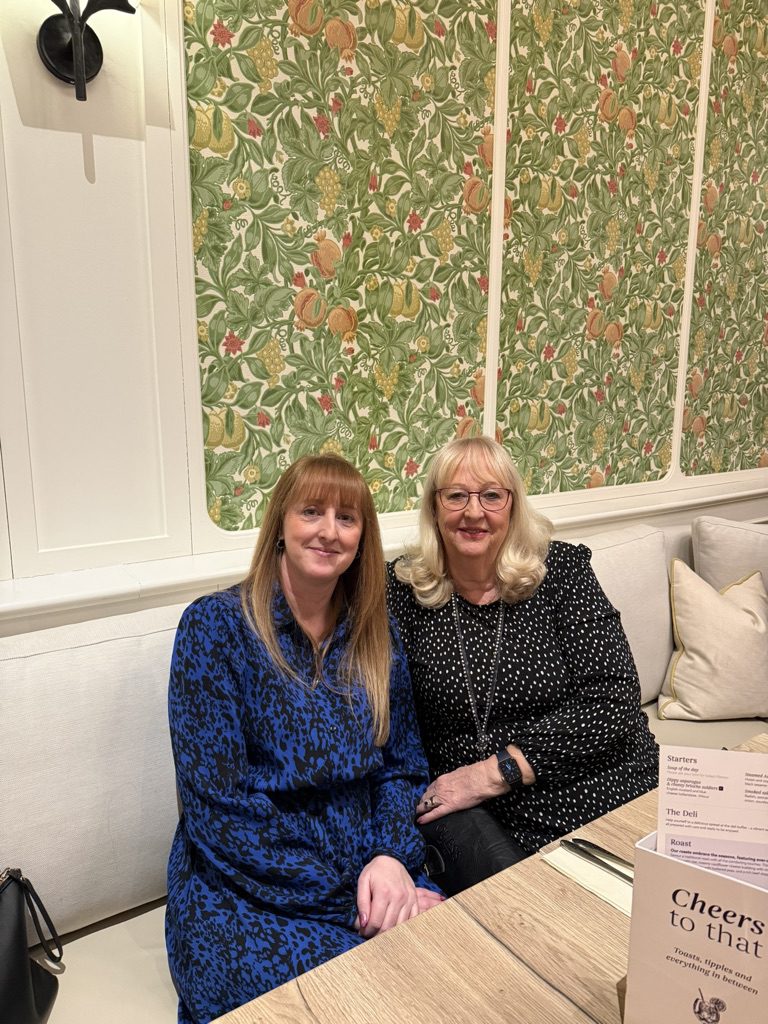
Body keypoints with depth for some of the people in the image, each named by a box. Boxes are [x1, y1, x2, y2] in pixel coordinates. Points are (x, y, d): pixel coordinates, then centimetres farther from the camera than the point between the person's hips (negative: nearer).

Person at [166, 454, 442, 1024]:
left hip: (366, 872, 5)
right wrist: (345, 902, -17)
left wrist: (393, 858, -13)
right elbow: (217, 805, -14)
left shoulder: (374, 633, 3)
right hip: (246, 887, -4)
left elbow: (402, 768, 7)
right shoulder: (215, 627, -11)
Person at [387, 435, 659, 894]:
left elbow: (614, 700, -12)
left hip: (593, 793, 0)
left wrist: (495, 772, -16)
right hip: (464, 806, 0)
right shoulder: (402, 589, -2)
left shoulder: (562, 569, -5)